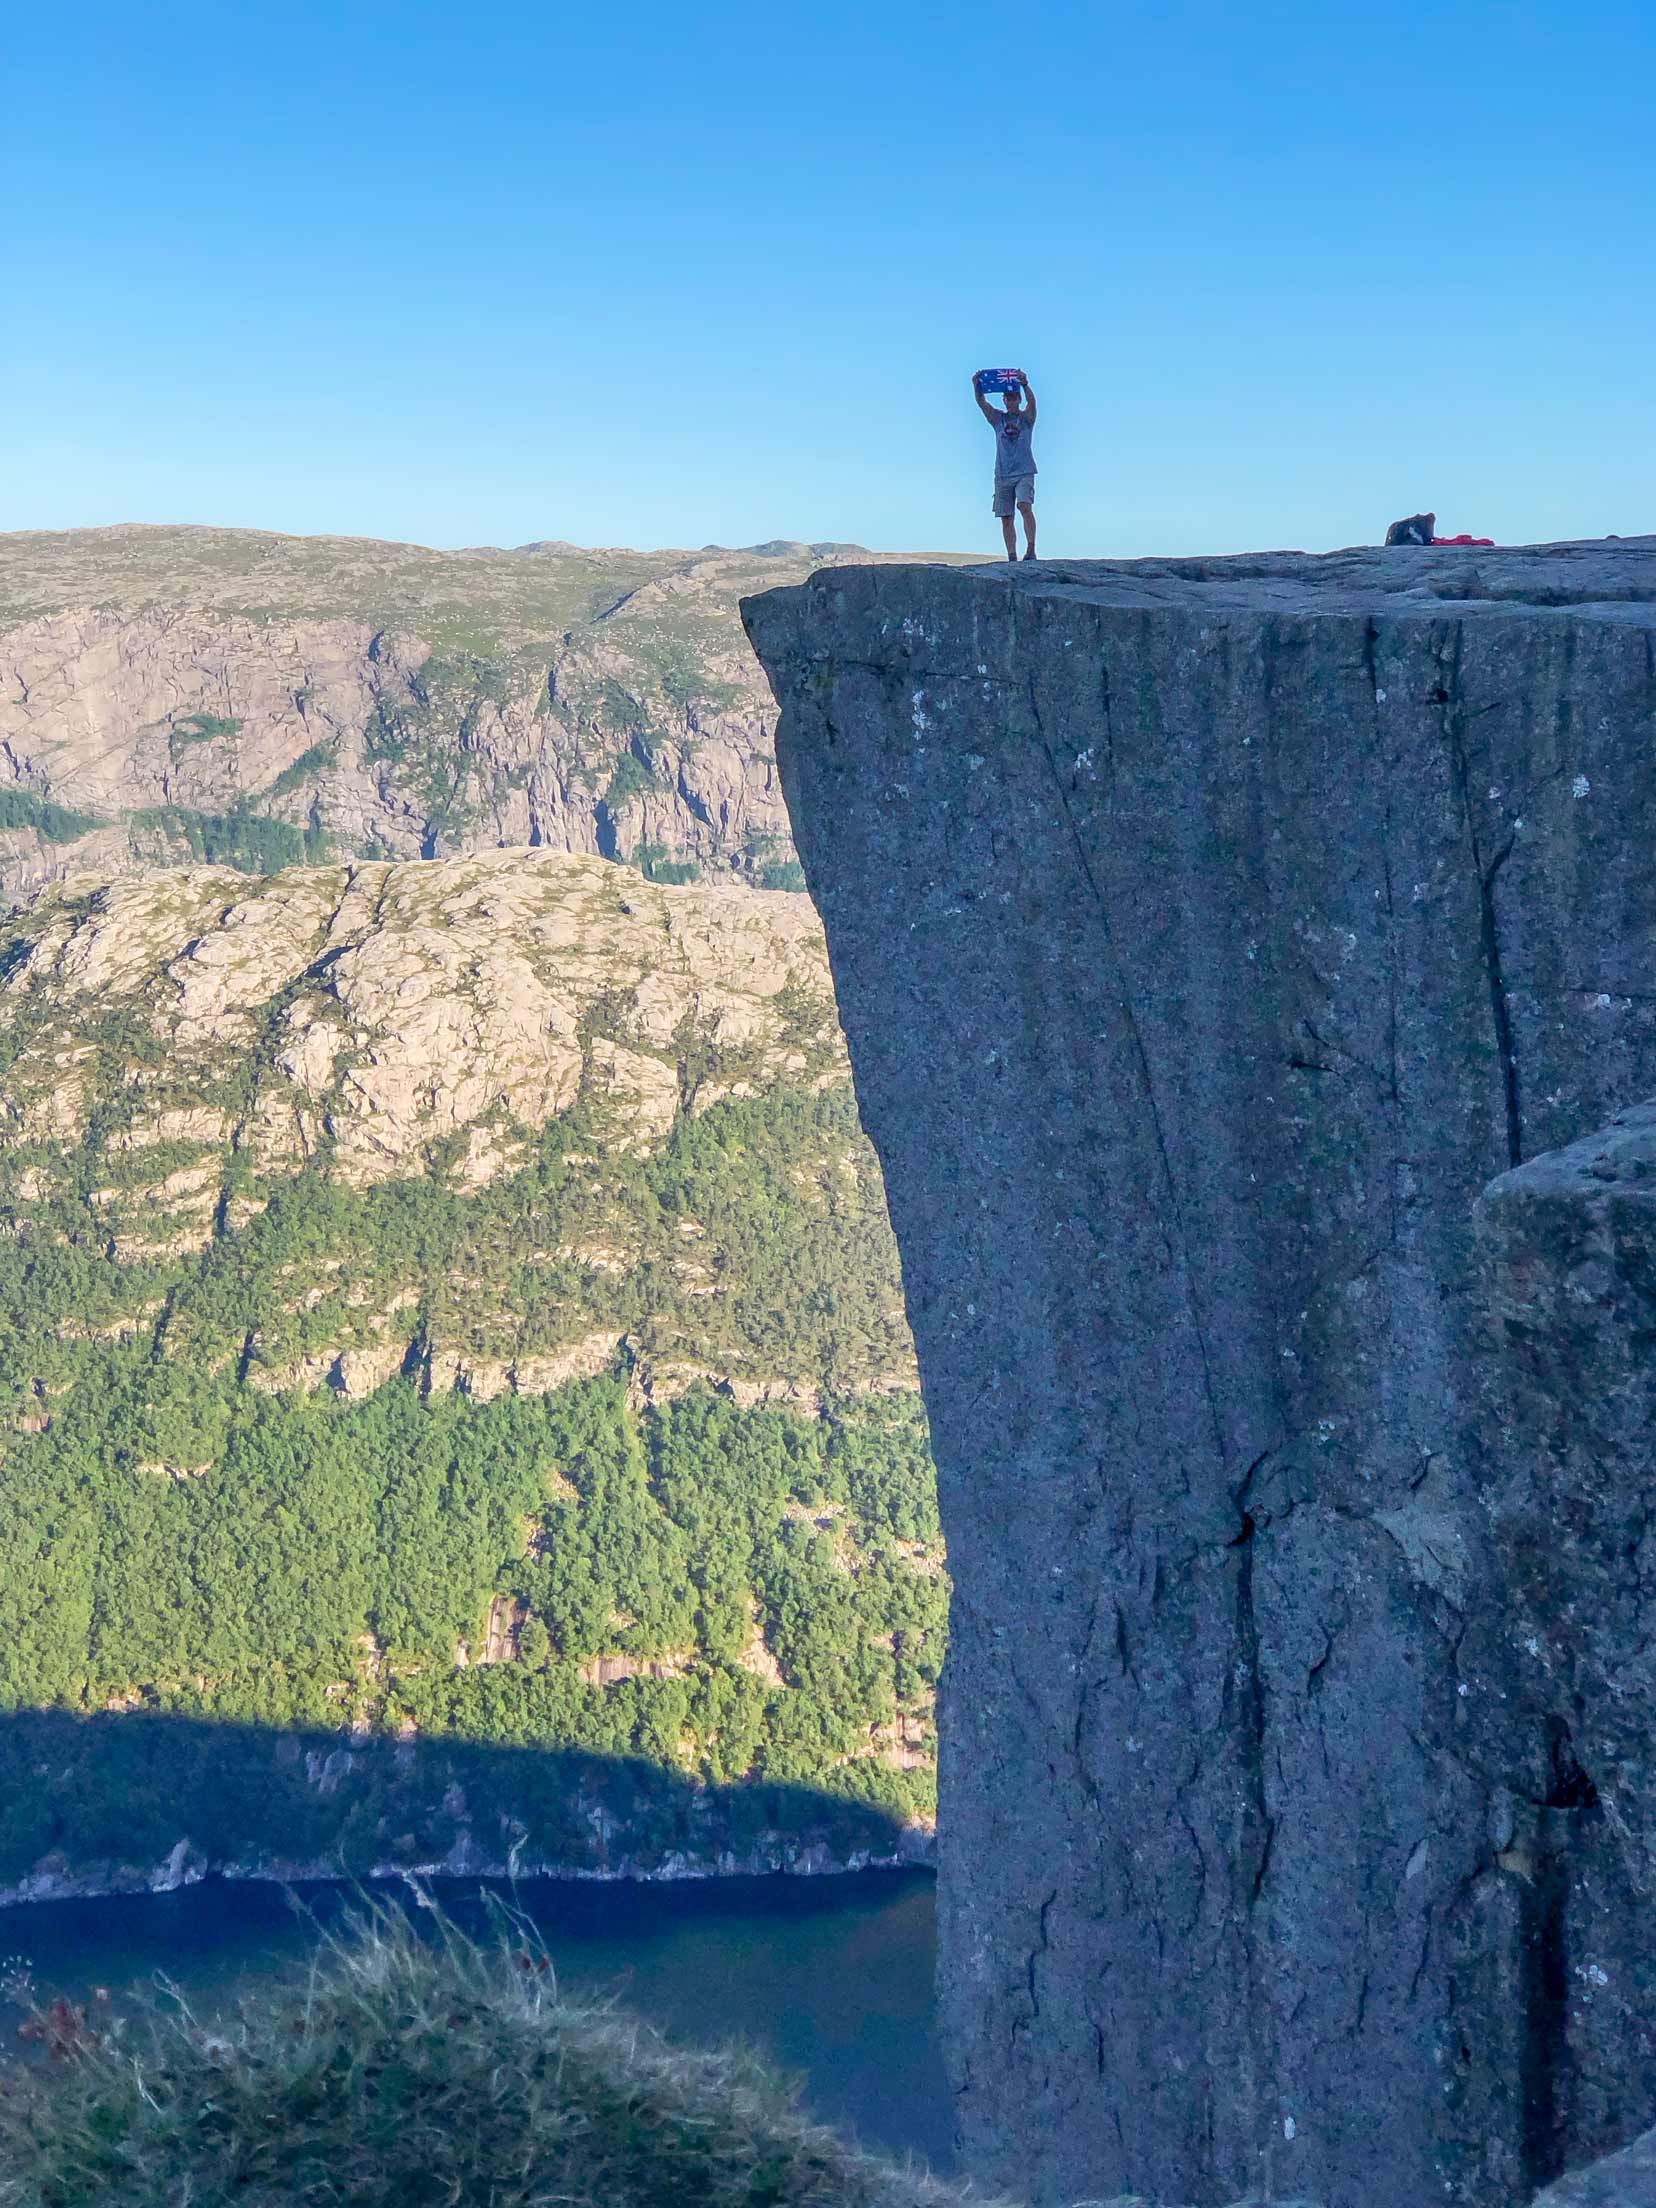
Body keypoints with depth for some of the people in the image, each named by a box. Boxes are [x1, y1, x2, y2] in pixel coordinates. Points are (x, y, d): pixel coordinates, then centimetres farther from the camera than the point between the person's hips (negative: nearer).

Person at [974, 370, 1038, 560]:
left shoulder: (1026, 418, 6)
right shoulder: (997, 418, 13)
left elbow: (1031, 402, -14)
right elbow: (981, 402, 1)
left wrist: (1024, 385, -32)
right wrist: (976, 386, -18)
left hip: (1024, 472, -3)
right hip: (1002, 474, 4)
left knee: (1025, 507, -23)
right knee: (1006, 517, 0)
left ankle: (1031, 550, -25)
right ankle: (1012, 557, 1)